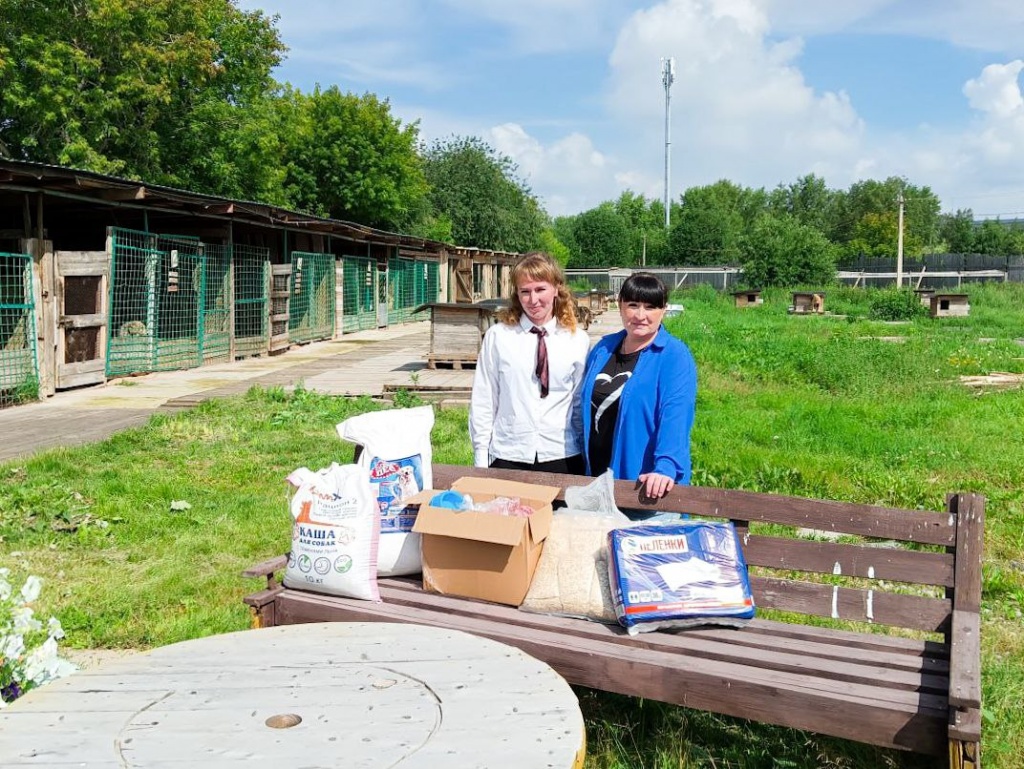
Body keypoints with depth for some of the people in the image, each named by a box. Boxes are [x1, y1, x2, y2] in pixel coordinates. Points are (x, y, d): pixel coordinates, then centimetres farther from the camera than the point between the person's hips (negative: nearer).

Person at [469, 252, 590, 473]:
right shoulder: (497, 336, -1)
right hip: (507, 458, 0)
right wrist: (481, 460, 1)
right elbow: (482, 401, 2)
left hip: (562, 458, 1)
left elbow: (581, 403, 7)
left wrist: (587, 455, 7)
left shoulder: (578, 340, 1)